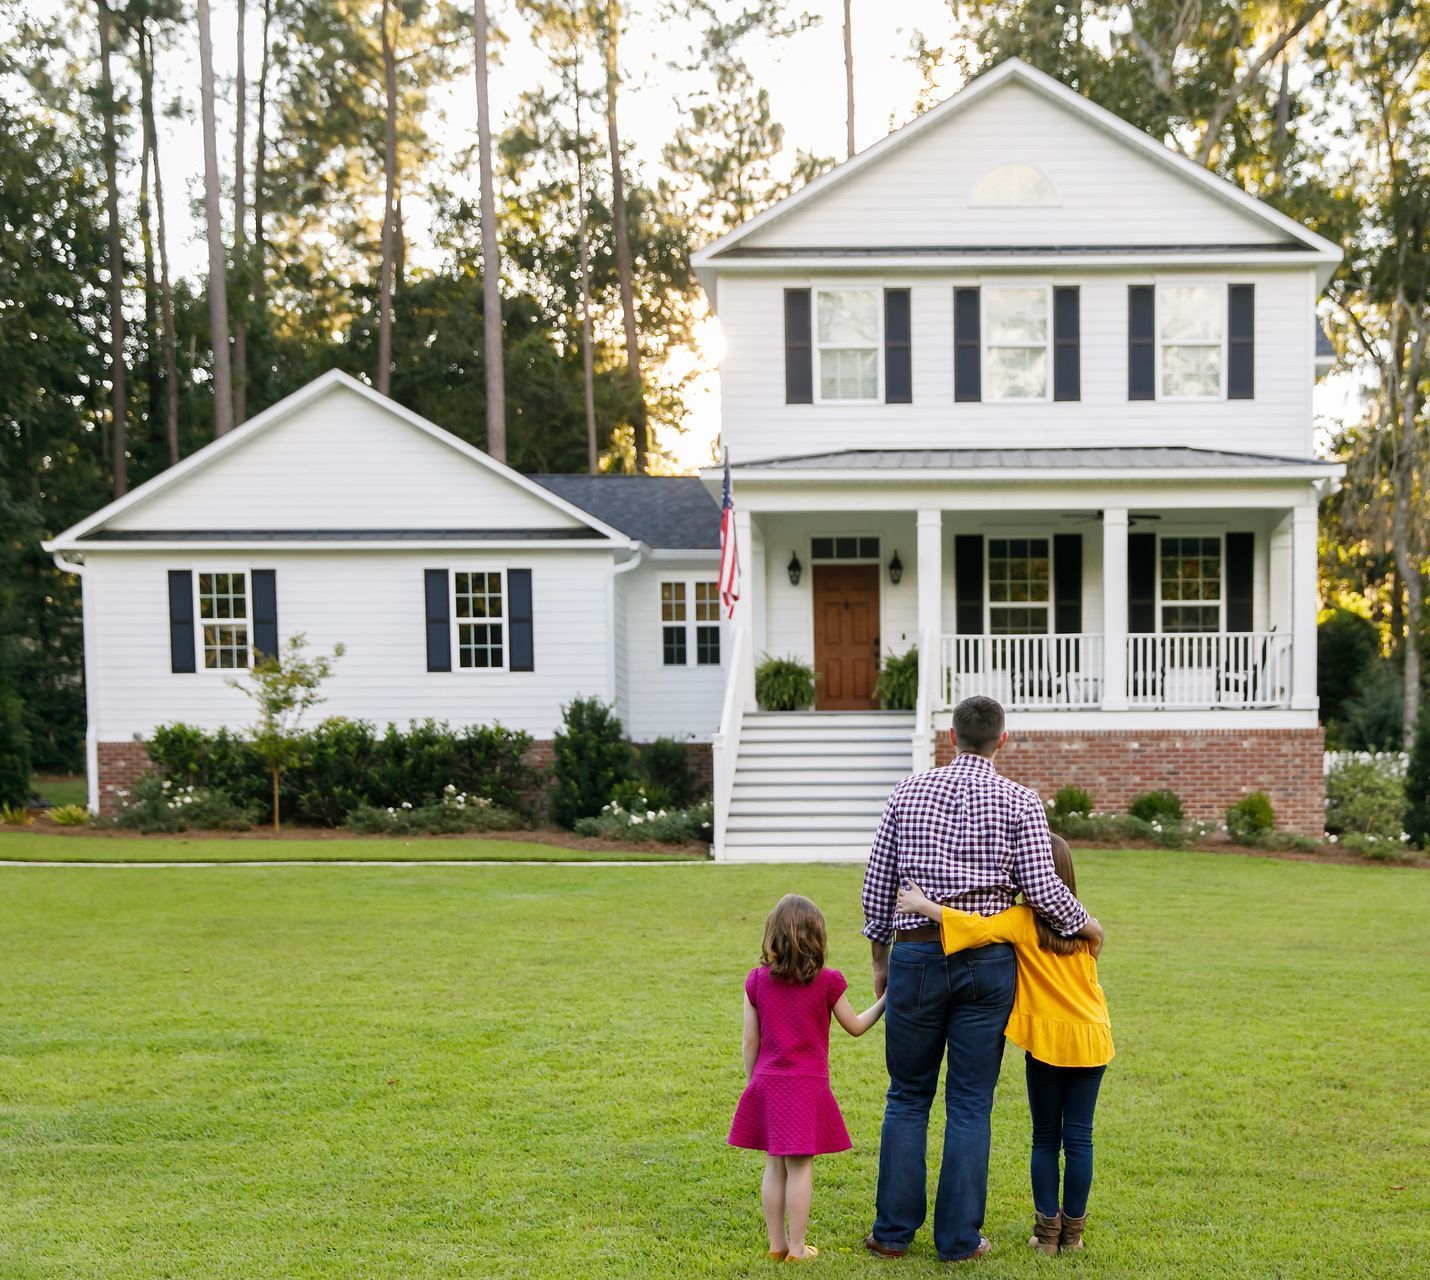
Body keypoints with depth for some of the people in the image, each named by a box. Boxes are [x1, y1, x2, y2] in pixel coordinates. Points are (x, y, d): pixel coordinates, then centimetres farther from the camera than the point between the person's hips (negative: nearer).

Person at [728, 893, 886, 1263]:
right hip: (806, 1087, -3)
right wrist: (885, 1001, 20)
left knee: (775, 1165, 12)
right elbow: (855, 1026, 6)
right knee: (800, 1167, 3)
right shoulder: (827, 982, -8)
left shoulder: (757, 980, -1)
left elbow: (750, 1040, 3)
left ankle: (777, 1243, 19)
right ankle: (796, 1248, 8)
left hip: (766, 1084, 3)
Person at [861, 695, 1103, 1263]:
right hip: (985, 963, -1)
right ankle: (958, 1237, 11)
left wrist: (880, 956, 16)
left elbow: (877, 881, 6)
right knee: (970, 1104, 6)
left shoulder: (909, 791, 4)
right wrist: (1086, 924, 7)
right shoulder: (1019, 801, -4)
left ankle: (894, 1230, 14)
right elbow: (1042, 887, -11)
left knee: (908, 1097, 12)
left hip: (915, 955, 2)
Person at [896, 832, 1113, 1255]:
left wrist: (924, 906, -24)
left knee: (1046, 1139, 10)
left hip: (1047, 1042, -3)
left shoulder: (1023, 921, -12)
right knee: (1078, 1138, 8)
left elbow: (979, 928, -27)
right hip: (1090, 1040, 3)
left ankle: (1047, 1230, 14)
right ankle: (1072, 1230, 14)